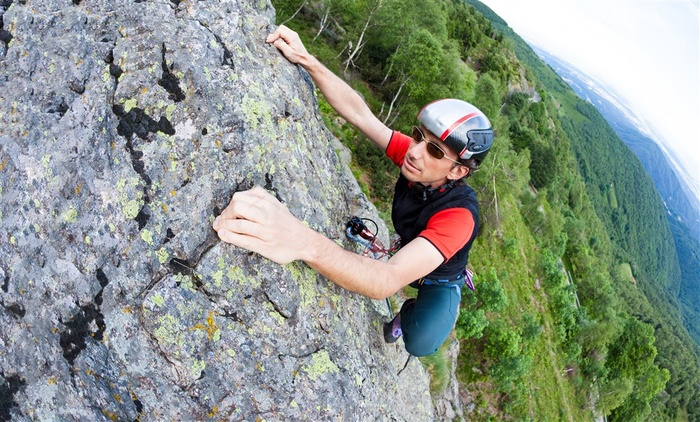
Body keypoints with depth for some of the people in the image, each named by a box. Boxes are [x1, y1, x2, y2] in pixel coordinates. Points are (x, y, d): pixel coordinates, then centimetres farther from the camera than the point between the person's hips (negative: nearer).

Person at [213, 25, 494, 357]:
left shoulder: (459, 214, -45)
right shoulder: (413, 156, -26)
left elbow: (388, 281, -59)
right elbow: (357, 112, -26)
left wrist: (306, 243, -77)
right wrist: (307, 61, -40)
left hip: (440, 281, -7)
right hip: (409, 257, 7)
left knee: (419, 342, -29)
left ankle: (410, 313, 8)